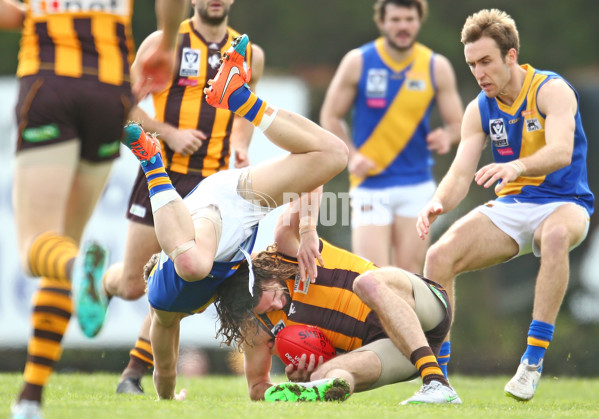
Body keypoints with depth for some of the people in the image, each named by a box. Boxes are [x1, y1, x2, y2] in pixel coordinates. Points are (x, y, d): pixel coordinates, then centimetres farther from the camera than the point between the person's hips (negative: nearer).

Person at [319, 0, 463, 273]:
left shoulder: (437, 67, 1)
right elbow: (330, 117, 5)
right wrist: (351, 156, -11)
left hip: (417, 186, 2)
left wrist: (446, 137, -18)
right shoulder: (357, 62, -3)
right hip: (370, 186, -2)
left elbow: (457, 123, 6)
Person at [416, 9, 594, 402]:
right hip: (510, 207, 5)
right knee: (440, 255, -20)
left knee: (556, 235, -42)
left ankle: (534, 359, -39)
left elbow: (561, 151, -30)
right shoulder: (479, 110, 4)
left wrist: (517, 167, -51)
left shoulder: (551, 90, -13)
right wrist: (438, 203, -26)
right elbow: (461, 173, -2)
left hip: (563, 203, -5)